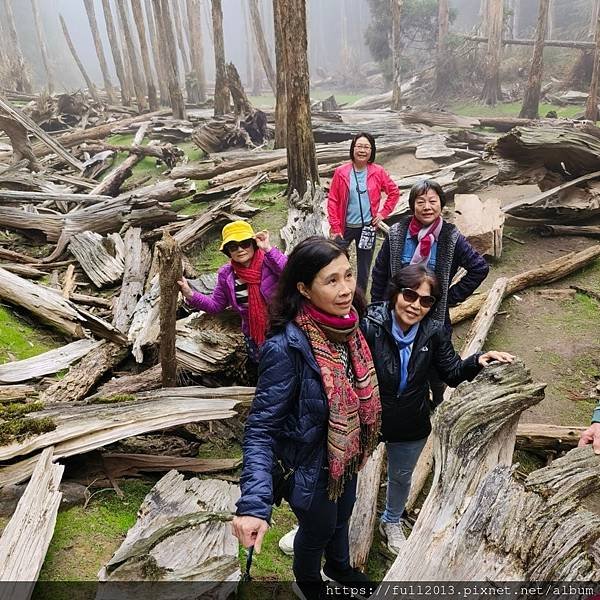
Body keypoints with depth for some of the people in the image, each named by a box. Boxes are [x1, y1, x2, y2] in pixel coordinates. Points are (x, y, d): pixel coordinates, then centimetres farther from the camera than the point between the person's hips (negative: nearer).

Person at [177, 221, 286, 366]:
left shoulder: (269, 262, -17)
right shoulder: (226, 274, -4)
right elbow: (215, 305, 6)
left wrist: (268, 249, -38)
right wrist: (190, 294, -8)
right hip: (253, 337, 4)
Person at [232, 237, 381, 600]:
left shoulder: (347, 324, -14)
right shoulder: (287, 348, -35)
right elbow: (261, 428, -32)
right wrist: (254, 504, -40)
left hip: (347, 454, 6)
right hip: (312, 464, -6)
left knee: (342, 516, 32)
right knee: (318, 529, 23)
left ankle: (339, 567, 64)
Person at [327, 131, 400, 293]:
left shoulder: (378, 172, -3)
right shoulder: (341, 172, -5)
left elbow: (394, 192, 8)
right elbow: (332, 201, -3)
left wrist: (383, 213, -1)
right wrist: (335, 228, -6)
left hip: (367, 227, 1)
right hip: (345, 227, -1)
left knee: (364, 268, 11)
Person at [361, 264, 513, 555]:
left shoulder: (434, 332, -13)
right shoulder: (370, 326, -26)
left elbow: (453, 373, -4)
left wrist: (477, 361, -22)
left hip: (410, 426, 4)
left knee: (401, 477, 29)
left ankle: (391, 521, 61)